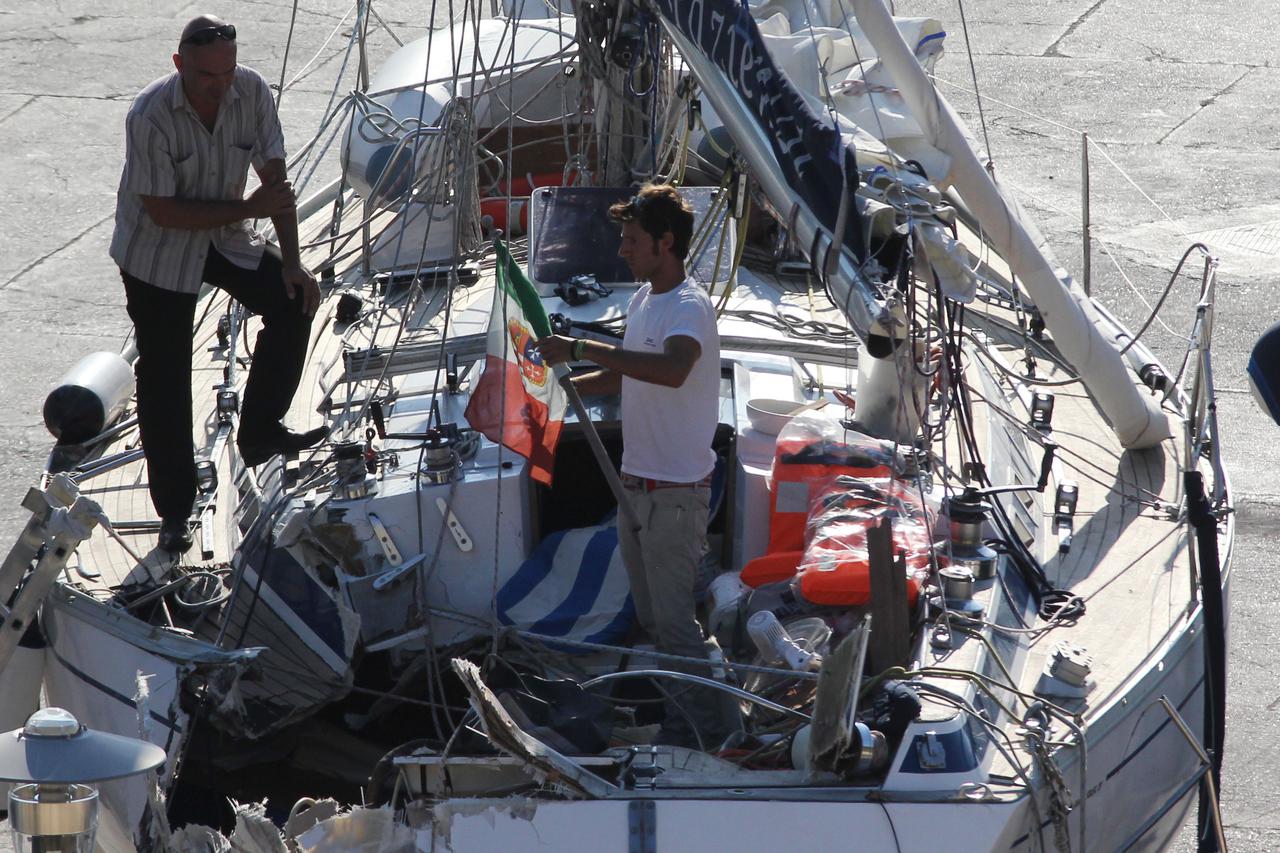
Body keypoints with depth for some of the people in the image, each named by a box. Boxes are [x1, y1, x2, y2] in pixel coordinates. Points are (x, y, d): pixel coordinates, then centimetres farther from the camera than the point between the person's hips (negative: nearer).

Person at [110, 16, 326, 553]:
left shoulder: (251, 92, -17)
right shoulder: (150, 117, -30)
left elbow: (274, 177, -9)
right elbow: (163, 211, -27)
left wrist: (291, 262, -14)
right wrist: (247, 209, -28)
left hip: (225, 237, 5)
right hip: (157, 253, -5)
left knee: (294, 302, -9)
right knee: (164, 378, -1)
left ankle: (260, 433, 8)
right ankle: (174, 511, 10)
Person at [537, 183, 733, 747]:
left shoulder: (690, 308, -20)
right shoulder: (643, 299, 10)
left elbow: (673, 369, -42)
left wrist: (581, 349, -42)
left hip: (676, 492, -10)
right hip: (637, 484, 10)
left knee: (674, 617, -6)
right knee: (652, 616, 19)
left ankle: (709, 730, 3)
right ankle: (682, 721, 32)